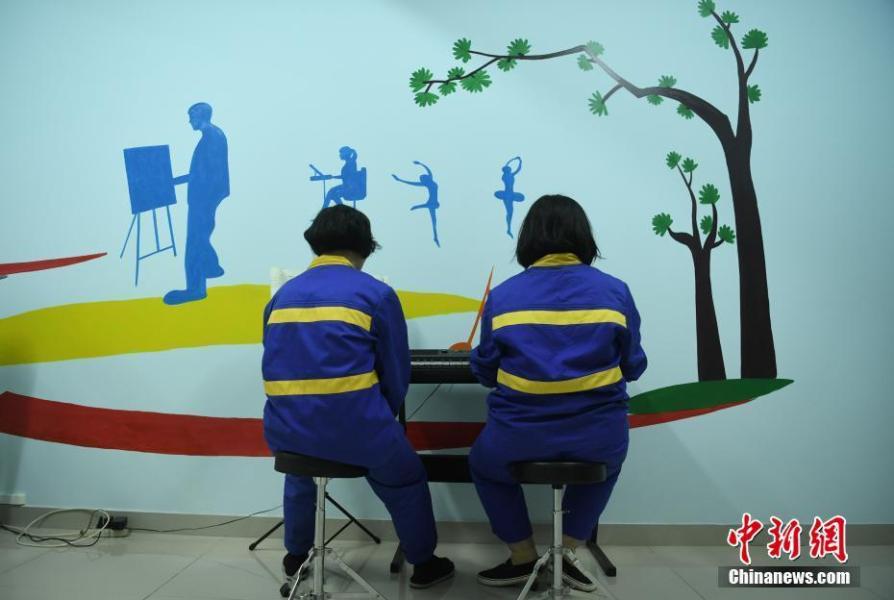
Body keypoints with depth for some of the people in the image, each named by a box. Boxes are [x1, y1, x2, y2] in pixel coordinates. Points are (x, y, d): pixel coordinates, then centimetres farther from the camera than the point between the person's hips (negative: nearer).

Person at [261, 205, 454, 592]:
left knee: (298, 474, 39)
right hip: (355, 430, -4)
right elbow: (396, 376, 1)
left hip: (287, 431, 4)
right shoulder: (376, 294, -3)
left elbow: (277, 369, 17)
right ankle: (424, 564, 38)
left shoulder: (282, 296, 10)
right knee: (406, 480, 26)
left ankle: (296, 559, 51)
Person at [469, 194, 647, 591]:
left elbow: (484, 373, 6)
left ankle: (524, 559, 32)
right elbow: (633, 367, 9)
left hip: (520, 438, -1)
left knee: (483, 465, 34)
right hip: (598, 437, 2)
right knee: (607, 461, 38)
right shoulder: (615, 291, -1)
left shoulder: (502, 296, -3)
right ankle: (567, 553, 32)